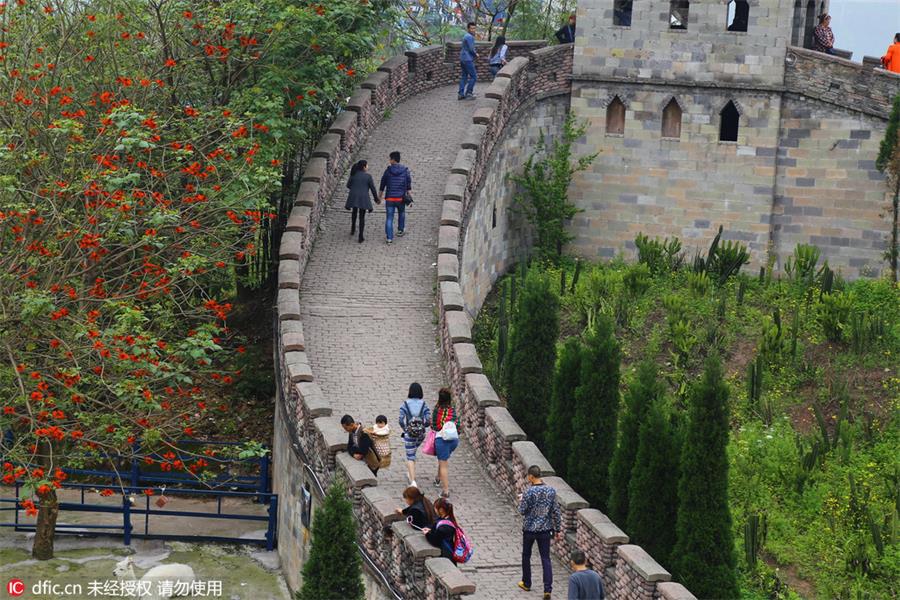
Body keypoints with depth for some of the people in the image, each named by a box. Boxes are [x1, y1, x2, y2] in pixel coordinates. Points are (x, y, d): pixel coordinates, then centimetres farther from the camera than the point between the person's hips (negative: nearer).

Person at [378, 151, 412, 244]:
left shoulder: (388, 171, -6)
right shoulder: (405, 171, -3)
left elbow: (382, 185, 2)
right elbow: (409, 186, -1)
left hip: (389, 198, -1)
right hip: (401, 198, 1)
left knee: (389, 218, 4)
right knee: (401, 213, 28)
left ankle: (389, 238, -2)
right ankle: (400, 230, 41)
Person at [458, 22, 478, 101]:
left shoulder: (466, 36, 17)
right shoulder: (469, 37, -15)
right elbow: (471, 49, -20)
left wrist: (474, 54, 9)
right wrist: (476, 54, -2)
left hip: (463, 59, 10)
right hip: (468, 59, -10)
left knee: (464, 76, 11)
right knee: (473, 76, -4)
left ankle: (460, 94, 9)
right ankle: (468, 93, -5)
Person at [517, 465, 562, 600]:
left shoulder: (529, 492, -17)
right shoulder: (551, 491, -5)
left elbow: (522, 511, -10)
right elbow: (556, 512, 0)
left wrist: (521, 500, 9)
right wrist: (557, 528, 9)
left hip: (529, 529, -3)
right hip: (545, 530, 3)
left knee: (526, 556, 18)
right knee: (546, 559, 3)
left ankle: (526, 583, 31)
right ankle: (547, 589, -6)